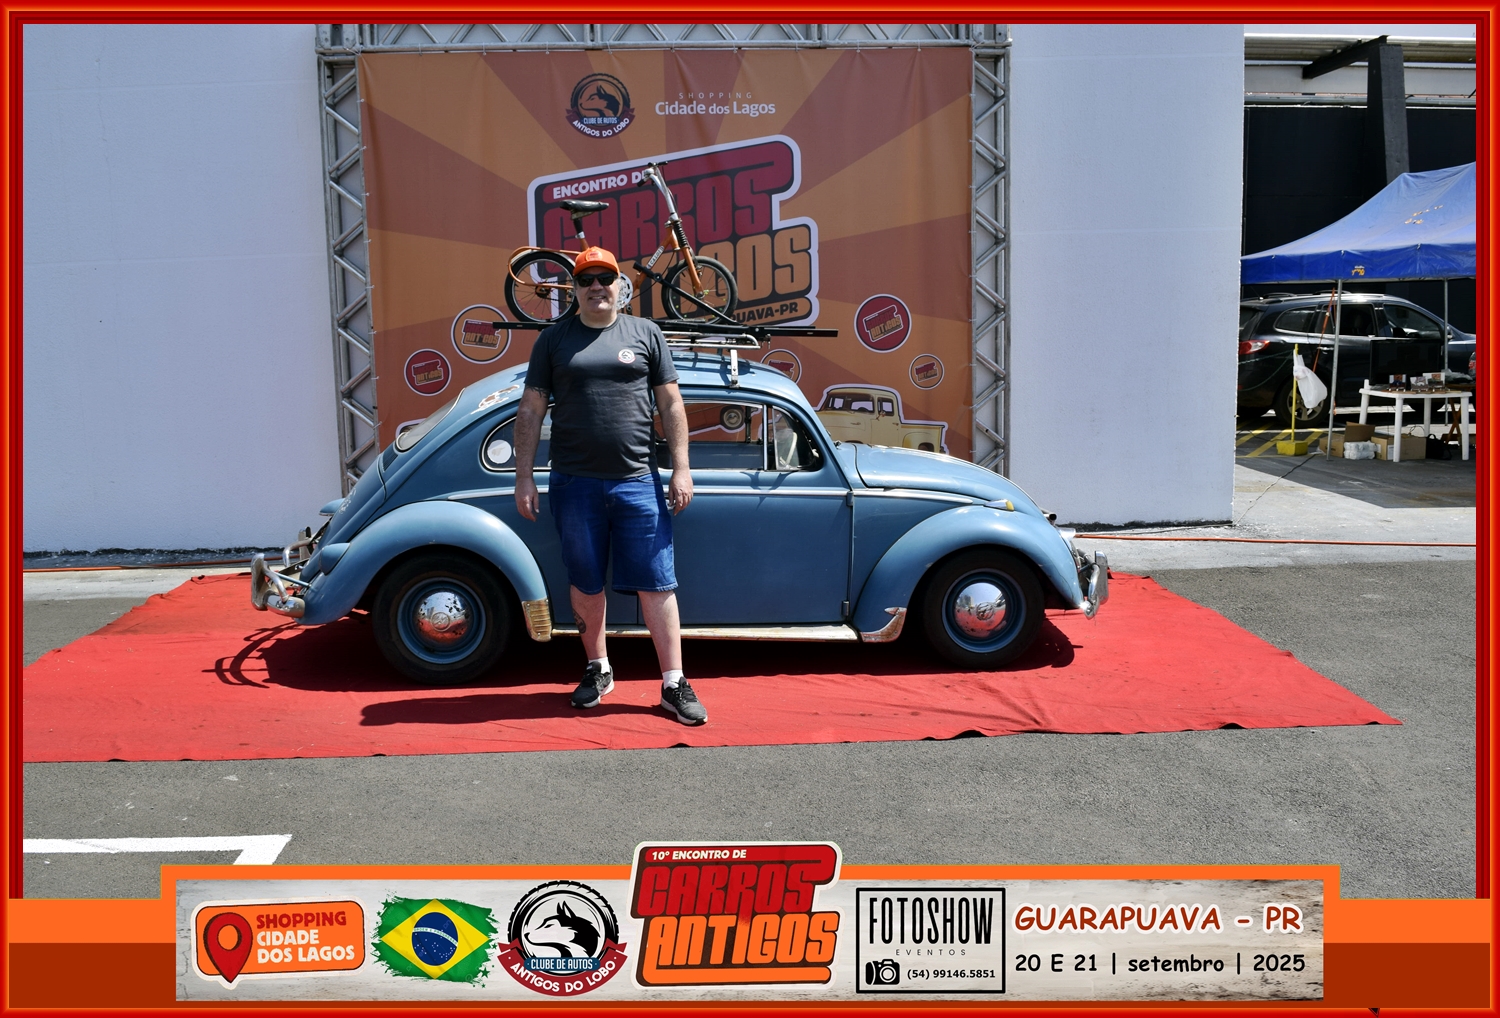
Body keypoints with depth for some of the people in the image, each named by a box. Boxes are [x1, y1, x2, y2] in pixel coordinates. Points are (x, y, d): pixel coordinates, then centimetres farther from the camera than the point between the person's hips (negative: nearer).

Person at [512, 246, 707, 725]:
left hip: (639, 481, -1)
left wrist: (681, 470, 1)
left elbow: (671, 404, 7)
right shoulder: (554, 339, 8)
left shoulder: (645, 334, 7)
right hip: (575, 484, 1)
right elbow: (531, 410, 7)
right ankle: (598, 670, 29)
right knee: (585, 584, 12)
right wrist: (523, 476, 1)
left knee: (656, 585, -1)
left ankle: (674, 685, 6)